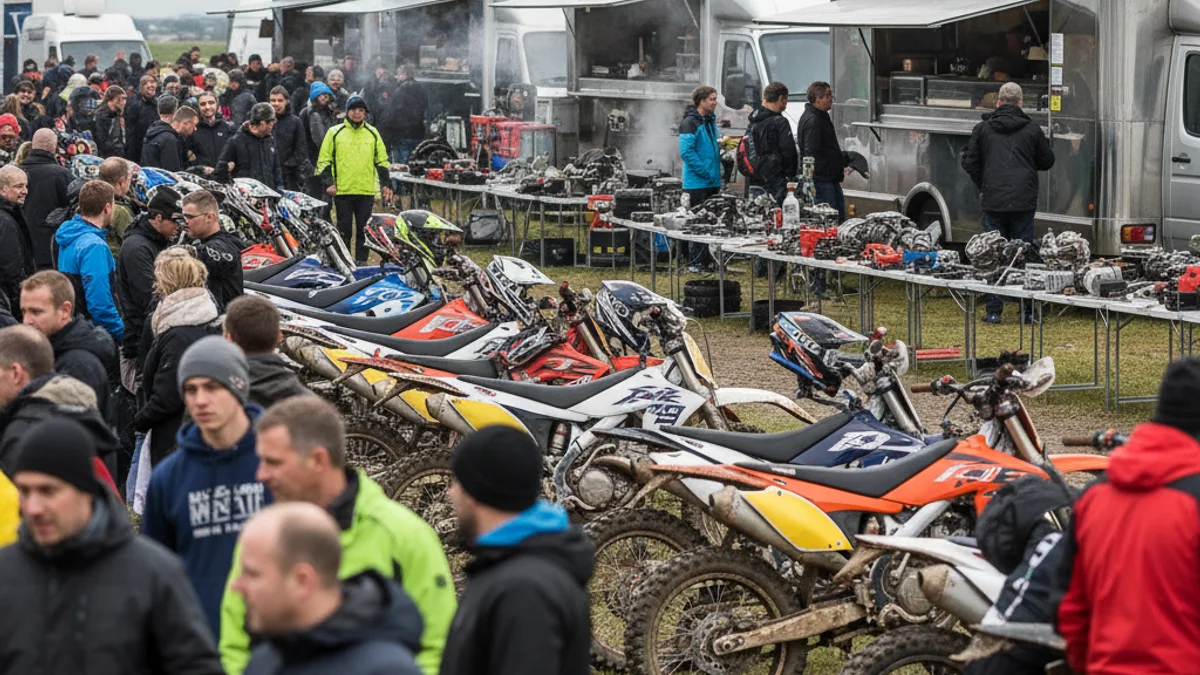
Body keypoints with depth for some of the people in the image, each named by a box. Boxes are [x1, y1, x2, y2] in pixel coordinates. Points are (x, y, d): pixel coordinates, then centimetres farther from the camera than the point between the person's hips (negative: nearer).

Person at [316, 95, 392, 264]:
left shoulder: (373, 133, 11)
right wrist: (328, 183, -6)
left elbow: (382, 161, 16)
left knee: (364, 229, 2)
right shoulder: (335, 133, 4)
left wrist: (386, 184, 8)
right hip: (342, 191, -2)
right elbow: (324, 160, 5)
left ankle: (361, 261, 9)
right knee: (344, 229, 1)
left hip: (366, 192, 2)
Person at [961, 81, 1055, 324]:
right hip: (1024, 202, 0)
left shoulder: (982, 129, 2)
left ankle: (994, 311, 3)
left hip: (993, 201, 0)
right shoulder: (1032, 130, 2)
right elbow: (1047, 162, 11)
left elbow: (969, 163, 5)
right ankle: (1028, 309, 7)